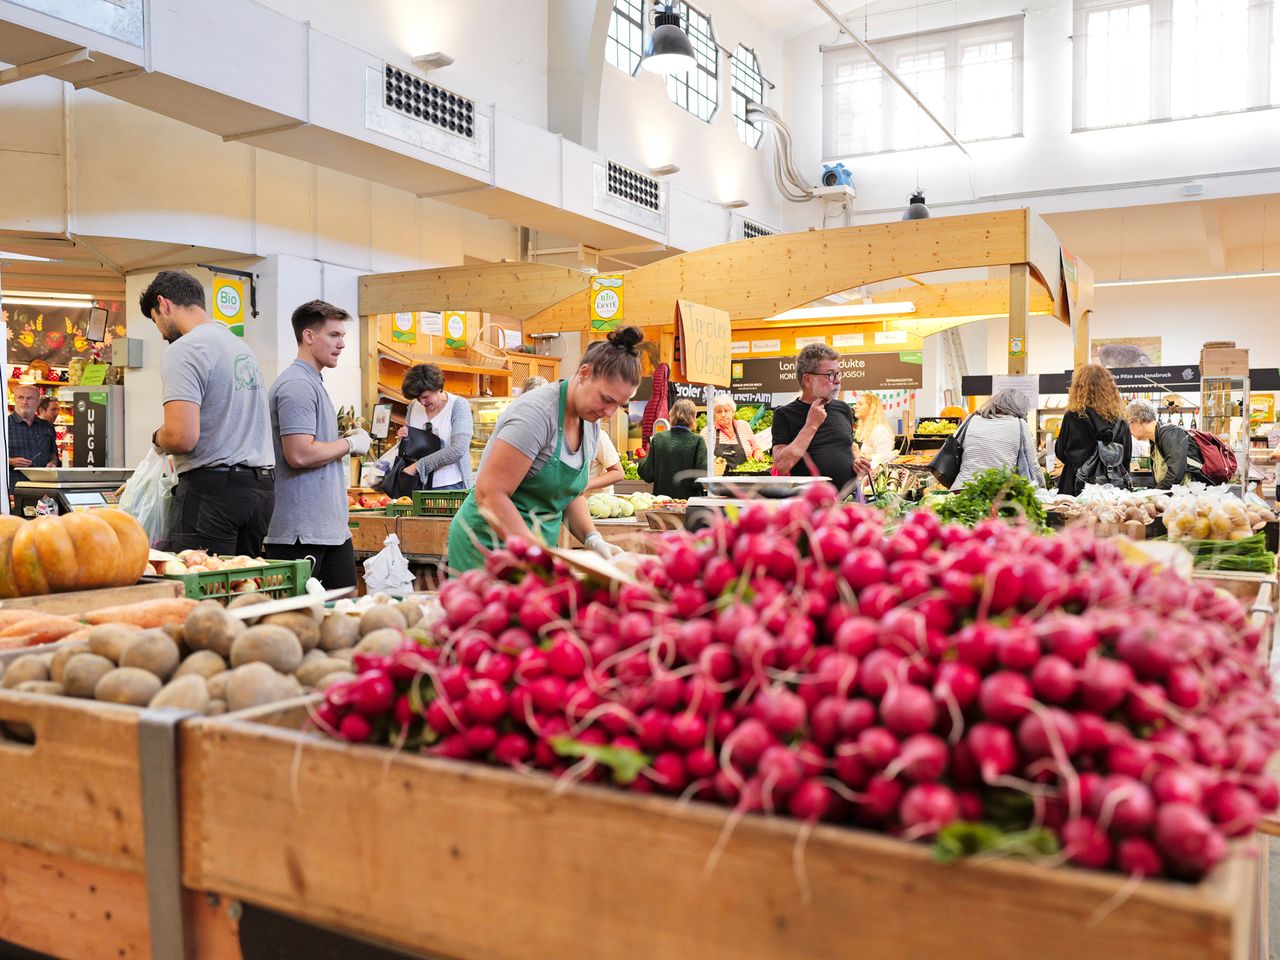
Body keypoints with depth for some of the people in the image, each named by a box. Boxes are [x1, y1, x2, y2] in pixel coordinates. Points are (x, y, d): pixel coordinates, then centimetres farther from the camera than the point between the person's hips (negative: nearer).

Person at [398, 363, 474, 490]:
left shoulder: (458, 406, -7)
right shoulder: (414, 406, 8)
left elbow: (457, 450, -18)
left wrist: (418, 466, -20)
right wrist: (403, 437, -3)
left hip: (450, 485, -4)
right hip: (419, 483, 4)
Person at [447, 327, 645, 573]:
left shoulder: (591, 424, 5)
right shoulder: (537, 411, -21)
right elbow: (489, 494, -25)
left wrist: (594, 539, -3)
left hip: (538, 544, 8)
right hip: (491, 542, -8)